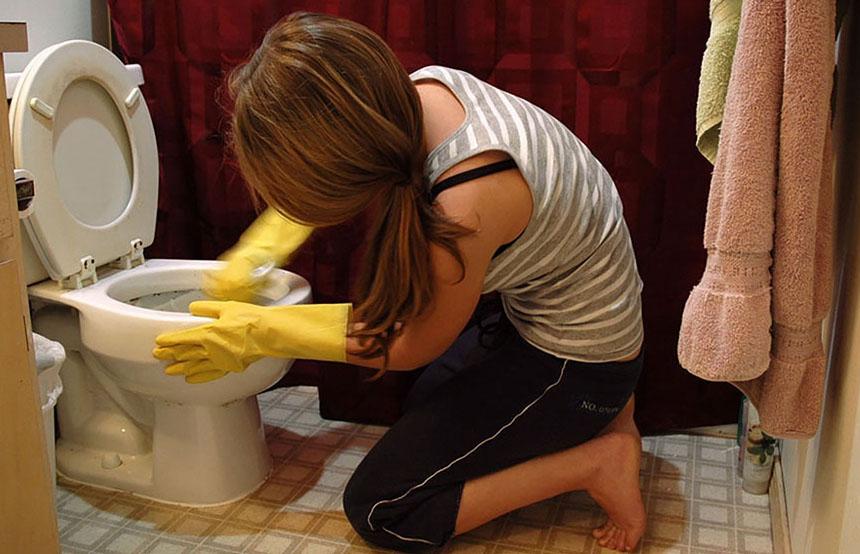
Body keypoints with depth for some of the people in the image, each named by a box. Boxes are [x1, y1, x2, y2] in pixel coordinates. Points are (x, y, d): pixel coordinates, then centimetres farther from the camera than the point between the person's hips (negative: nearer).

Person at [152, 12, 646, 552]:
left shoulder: (463, 204, -37)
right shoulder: (418, 89, -14)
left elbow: (411, 345, -17)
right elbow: (315, 181, 9)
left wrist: (260, 333, -12)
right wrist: (253, 256, 1)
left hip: (576, 362, -8)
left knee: (377, 509, -4)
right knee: (425, 406, 29)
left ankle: (596, 461, -3)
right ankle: (599, 414, 18)